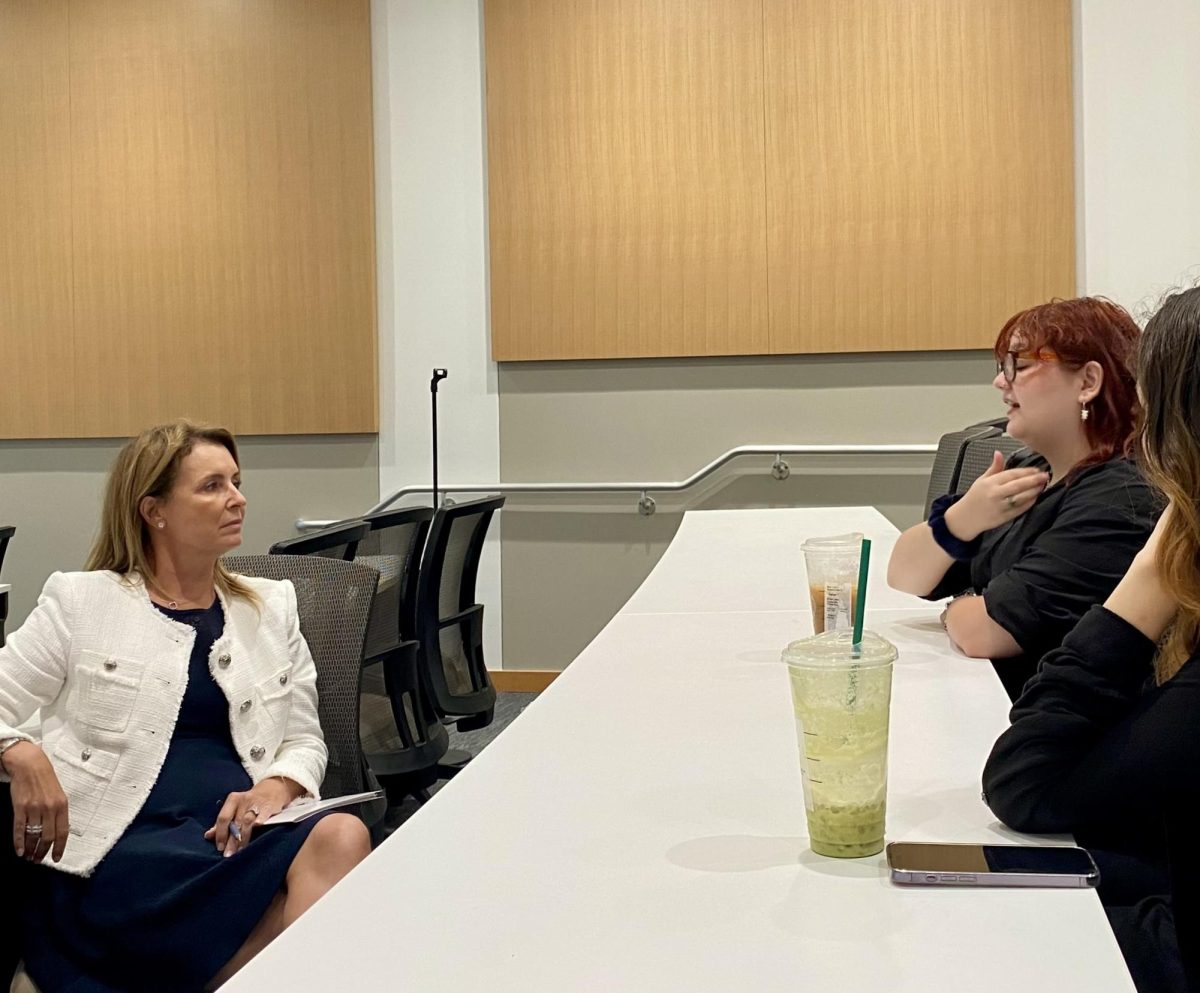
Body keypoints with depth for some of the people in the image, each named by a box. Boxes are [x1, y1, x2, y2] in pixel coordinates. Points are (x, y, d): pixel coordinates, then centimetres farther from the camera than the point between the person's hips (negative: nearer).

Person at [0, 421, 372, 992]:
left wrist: (277, 787, -5)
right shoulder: (81, 602, 10)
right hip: (119, 844, -4)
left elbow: (305, 740, 19)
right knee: (330, 848, -33)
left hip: (239, 834, 4)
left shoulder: (272, 607, 19)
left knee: (341, 836, -33)